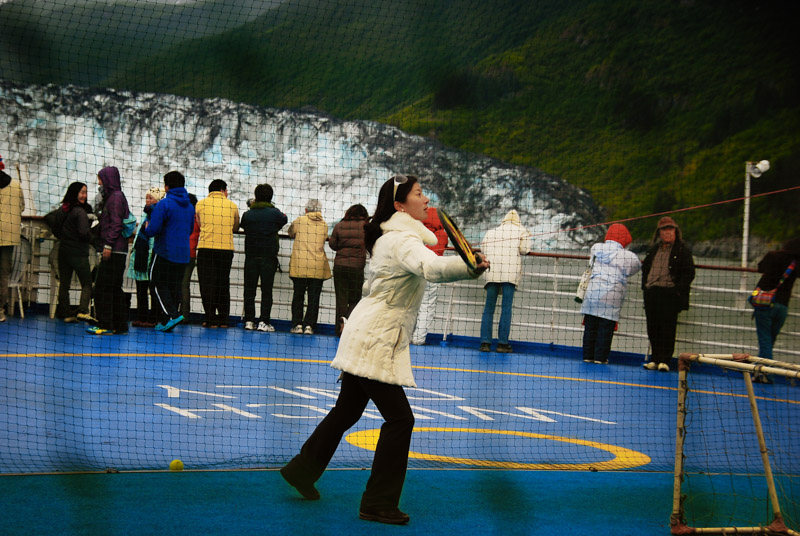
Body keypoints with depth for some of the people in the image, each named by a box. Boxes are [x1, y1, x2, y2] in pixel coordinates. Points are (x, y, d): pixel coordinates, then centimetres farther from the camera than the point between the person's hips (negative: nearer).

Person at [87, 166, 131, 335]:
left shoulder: (115, 197, -10)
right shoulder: (112, 197, 20)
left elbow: (116, 224, -18)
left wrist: (108, 245, -20)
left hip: (114, 251, -10)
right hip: (118, 251, 10)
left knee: (103, 288, -9)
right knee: (115, 289, 11)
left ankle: (105, 325, -9)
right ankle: (120, 326, 13)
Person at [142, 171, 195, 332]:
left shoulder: (164, 204, -11)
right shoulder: (190, 206, 12)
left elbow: (152, 230, -16)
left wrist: (147, 227, 6)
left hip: (165, 252, -6)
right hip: (183, 254, 6)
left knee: (158, 284, 3)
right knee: (175, 286, 10)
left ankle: (172, 315, -14)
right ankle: (166, 322, 8)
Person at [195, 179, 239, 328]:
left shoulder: (201, 204, 4)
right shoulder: (232, 205, 7)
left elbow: (199, 223, 13)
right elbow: (236, 227, 19)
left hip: (206, 248, -2)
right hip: (227, 248, 2)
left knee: (207, 284, 2)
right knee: (223, 284, 11)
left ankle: (211, 319, -3)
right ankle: (223, 319, 12)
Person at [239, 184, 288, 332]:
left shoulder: (247, 215, -2)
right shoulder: (274, 213, -6)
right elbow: (284, 219, 13)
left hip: (251, 256, 1)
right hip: (269, 256, -1)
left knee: (249, 290, 7)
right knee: (266, 290, 2)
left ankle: (249, 320, 5)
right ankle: (264, 321, -2)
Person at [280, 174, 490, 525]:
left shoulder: (392, 237, 12)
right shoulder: (403, 240, -20)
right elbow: (431, 268, -40)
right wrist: (470, 267, -55)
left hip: (367, 336, 10)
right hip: (375, 341, -10)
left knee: (347, 411, 22)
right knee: (400, 418, -7)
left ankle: (302, 470, 35)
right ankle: (379, 505, -3)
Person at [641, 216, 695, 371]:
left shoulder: (683, 250, -1)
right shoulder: (653, 249, 17)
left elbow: (689, 273, -4)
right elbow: (645, 267, 27)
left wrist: (678, 289, -13)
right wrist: (645, 284, 13)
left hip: (670, 293, -6)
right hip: (651, 292, 6)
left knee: (667, 328, -8)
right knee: (653, 328, 5)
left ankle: (664, 360, -6)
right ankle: (655, 359, 12)